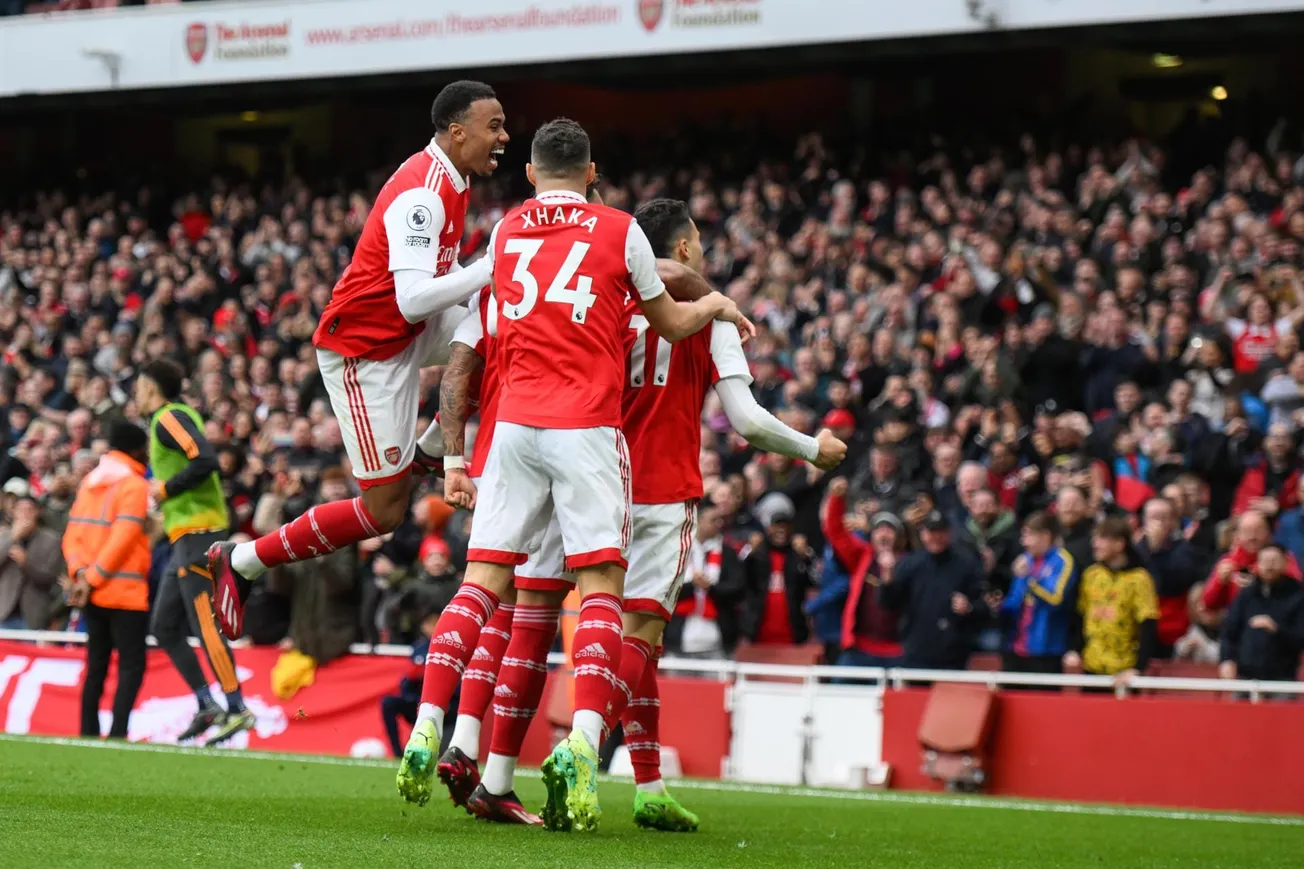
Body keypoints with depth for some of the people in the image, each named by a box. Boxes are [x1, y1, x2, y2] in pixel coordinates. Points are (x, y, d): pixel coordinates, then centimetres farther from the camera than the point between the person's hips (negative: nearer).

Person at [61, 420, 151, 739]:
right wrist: (92, 578, -16)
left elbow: (72, 535, 6)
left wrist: (79, 572, -5)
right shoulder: (135, 485, -10)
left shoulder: (90, 482, 13)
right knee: (132, 665, -4)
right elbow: (122, 539, -19)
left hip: (93, 594, 7)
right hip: (125, 593, -7)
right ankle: (117, 734, -14)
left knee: (96, 665, 12)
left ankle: (89, 734, 10)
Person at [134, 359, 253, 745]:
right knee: (164, 628, 9)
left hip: (196, 531, -10)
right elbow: (201, 463, 23)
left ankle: (237, 708, -13)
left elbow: (206, 460, -22)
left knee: (204, 624, -13)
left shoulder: (169, 418, -9)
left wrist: (166, 488, -13)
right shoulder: (167, 420, 21)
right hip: (187, 536, 10)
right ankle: (207, 706, 7)